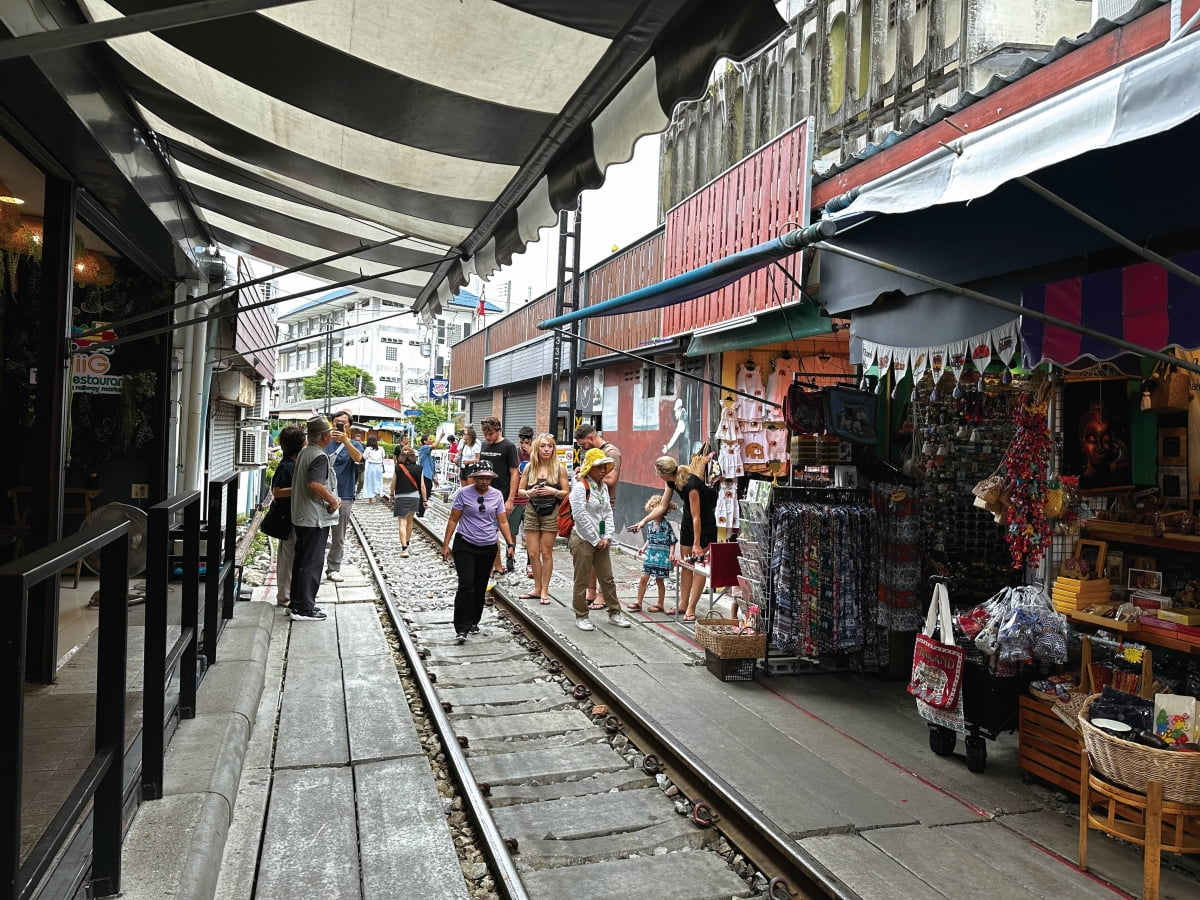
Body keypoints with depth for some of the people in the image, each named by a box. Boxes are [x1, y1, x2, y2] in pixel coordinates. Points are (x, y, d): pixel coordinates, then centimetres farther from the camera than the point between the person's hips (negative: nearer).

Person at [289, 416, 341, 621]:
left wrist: (332, 497, 13)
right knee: (312, 563, -3)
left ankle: (297, 603, 24)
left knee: (301, 561, 16)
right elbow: (315, 484, -30)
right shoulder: (320, 456, -18)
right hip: (316, 519, -10)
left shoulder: (304, 453, 12)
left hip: (301, 517, 10)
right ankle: (304, 609, 2)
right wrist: (333, 500, -17)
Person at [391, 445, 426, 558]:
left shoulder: (398, 468, -7)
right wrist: (425, 500, 4)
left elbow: (393, 484, 1)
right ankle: (406, 543, 35)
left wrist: (392, 495, 19)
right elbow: (422, 485, -4)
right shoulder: (418, 468, -4)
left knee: (402, 523, -4)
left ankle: (404, 548, -17)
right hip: (414, 497, 3)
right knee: (410, 521, 21)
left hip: (401, 498, -3)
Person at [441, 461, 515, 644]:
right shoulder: (464, 493, -6)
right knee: (466, 585, -13)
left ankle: (473, 621, 29)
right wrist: (446, 544, -5)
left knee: (480, 587, 12)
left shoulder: (497, 495, 3)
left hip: (488, 548, 4)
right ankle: (461, 629, -10)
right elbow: (453, 520, -2)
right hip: (465, 546, -3)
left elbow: (503, 522, 6)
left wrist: (510, 544, -3)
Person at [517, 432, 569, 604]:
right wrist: (529, 493, -13)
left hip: (551, 513, -2)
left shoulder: (559, 468, -4)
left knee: (546, 553, 4)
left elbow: (567, 493, 0)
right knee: (533, 553, 6)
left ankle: (544, 590, 15)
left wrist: (554, 492, -18)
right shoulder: (529, 467, 2)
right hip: (532, 512, 2)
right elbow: (520, 490, 7)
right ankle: (537, 588, 21)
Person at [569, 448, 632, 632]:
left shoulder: (603, 487, 10)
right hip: (583, 540, -7)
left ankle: (614, 613, 23)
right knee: (581, 580, 3)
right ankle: (581, 616, 15)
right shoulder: (580, 487, -14)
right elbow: (580, 516, -18)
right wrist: (595, 540, -14)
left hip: (601, 541, 7)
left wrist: (607, 537, -1)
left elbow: (608, 512, 10)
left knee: (607, 578, 13)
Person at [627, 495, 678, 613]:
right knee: (643, 578, 2)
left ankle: (660, 604, 17)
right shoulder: (650, 524, 7)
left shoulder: (666, 525, -10)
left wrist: (671, 554, -17)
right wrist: (644, 547, 5)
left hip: (662, 556, -5)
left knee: (660, 580, 5)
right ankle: (638, 602, 11)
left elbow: (672, 542, -8)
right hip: (650, 555, 5)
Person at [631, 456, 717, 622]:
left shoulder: (691, 484, -30)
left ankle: (691, 609, -5)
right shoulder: (672, 481, -5)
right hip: (687, 522, 9)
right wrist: (643, 521, 1)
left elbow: (696, 517, -26)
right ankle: (684, 604, 17)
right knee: (685, 564, 10)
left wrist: (696, 544, -21)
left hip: (704, 525, -8)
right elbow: (662, 507, 7)